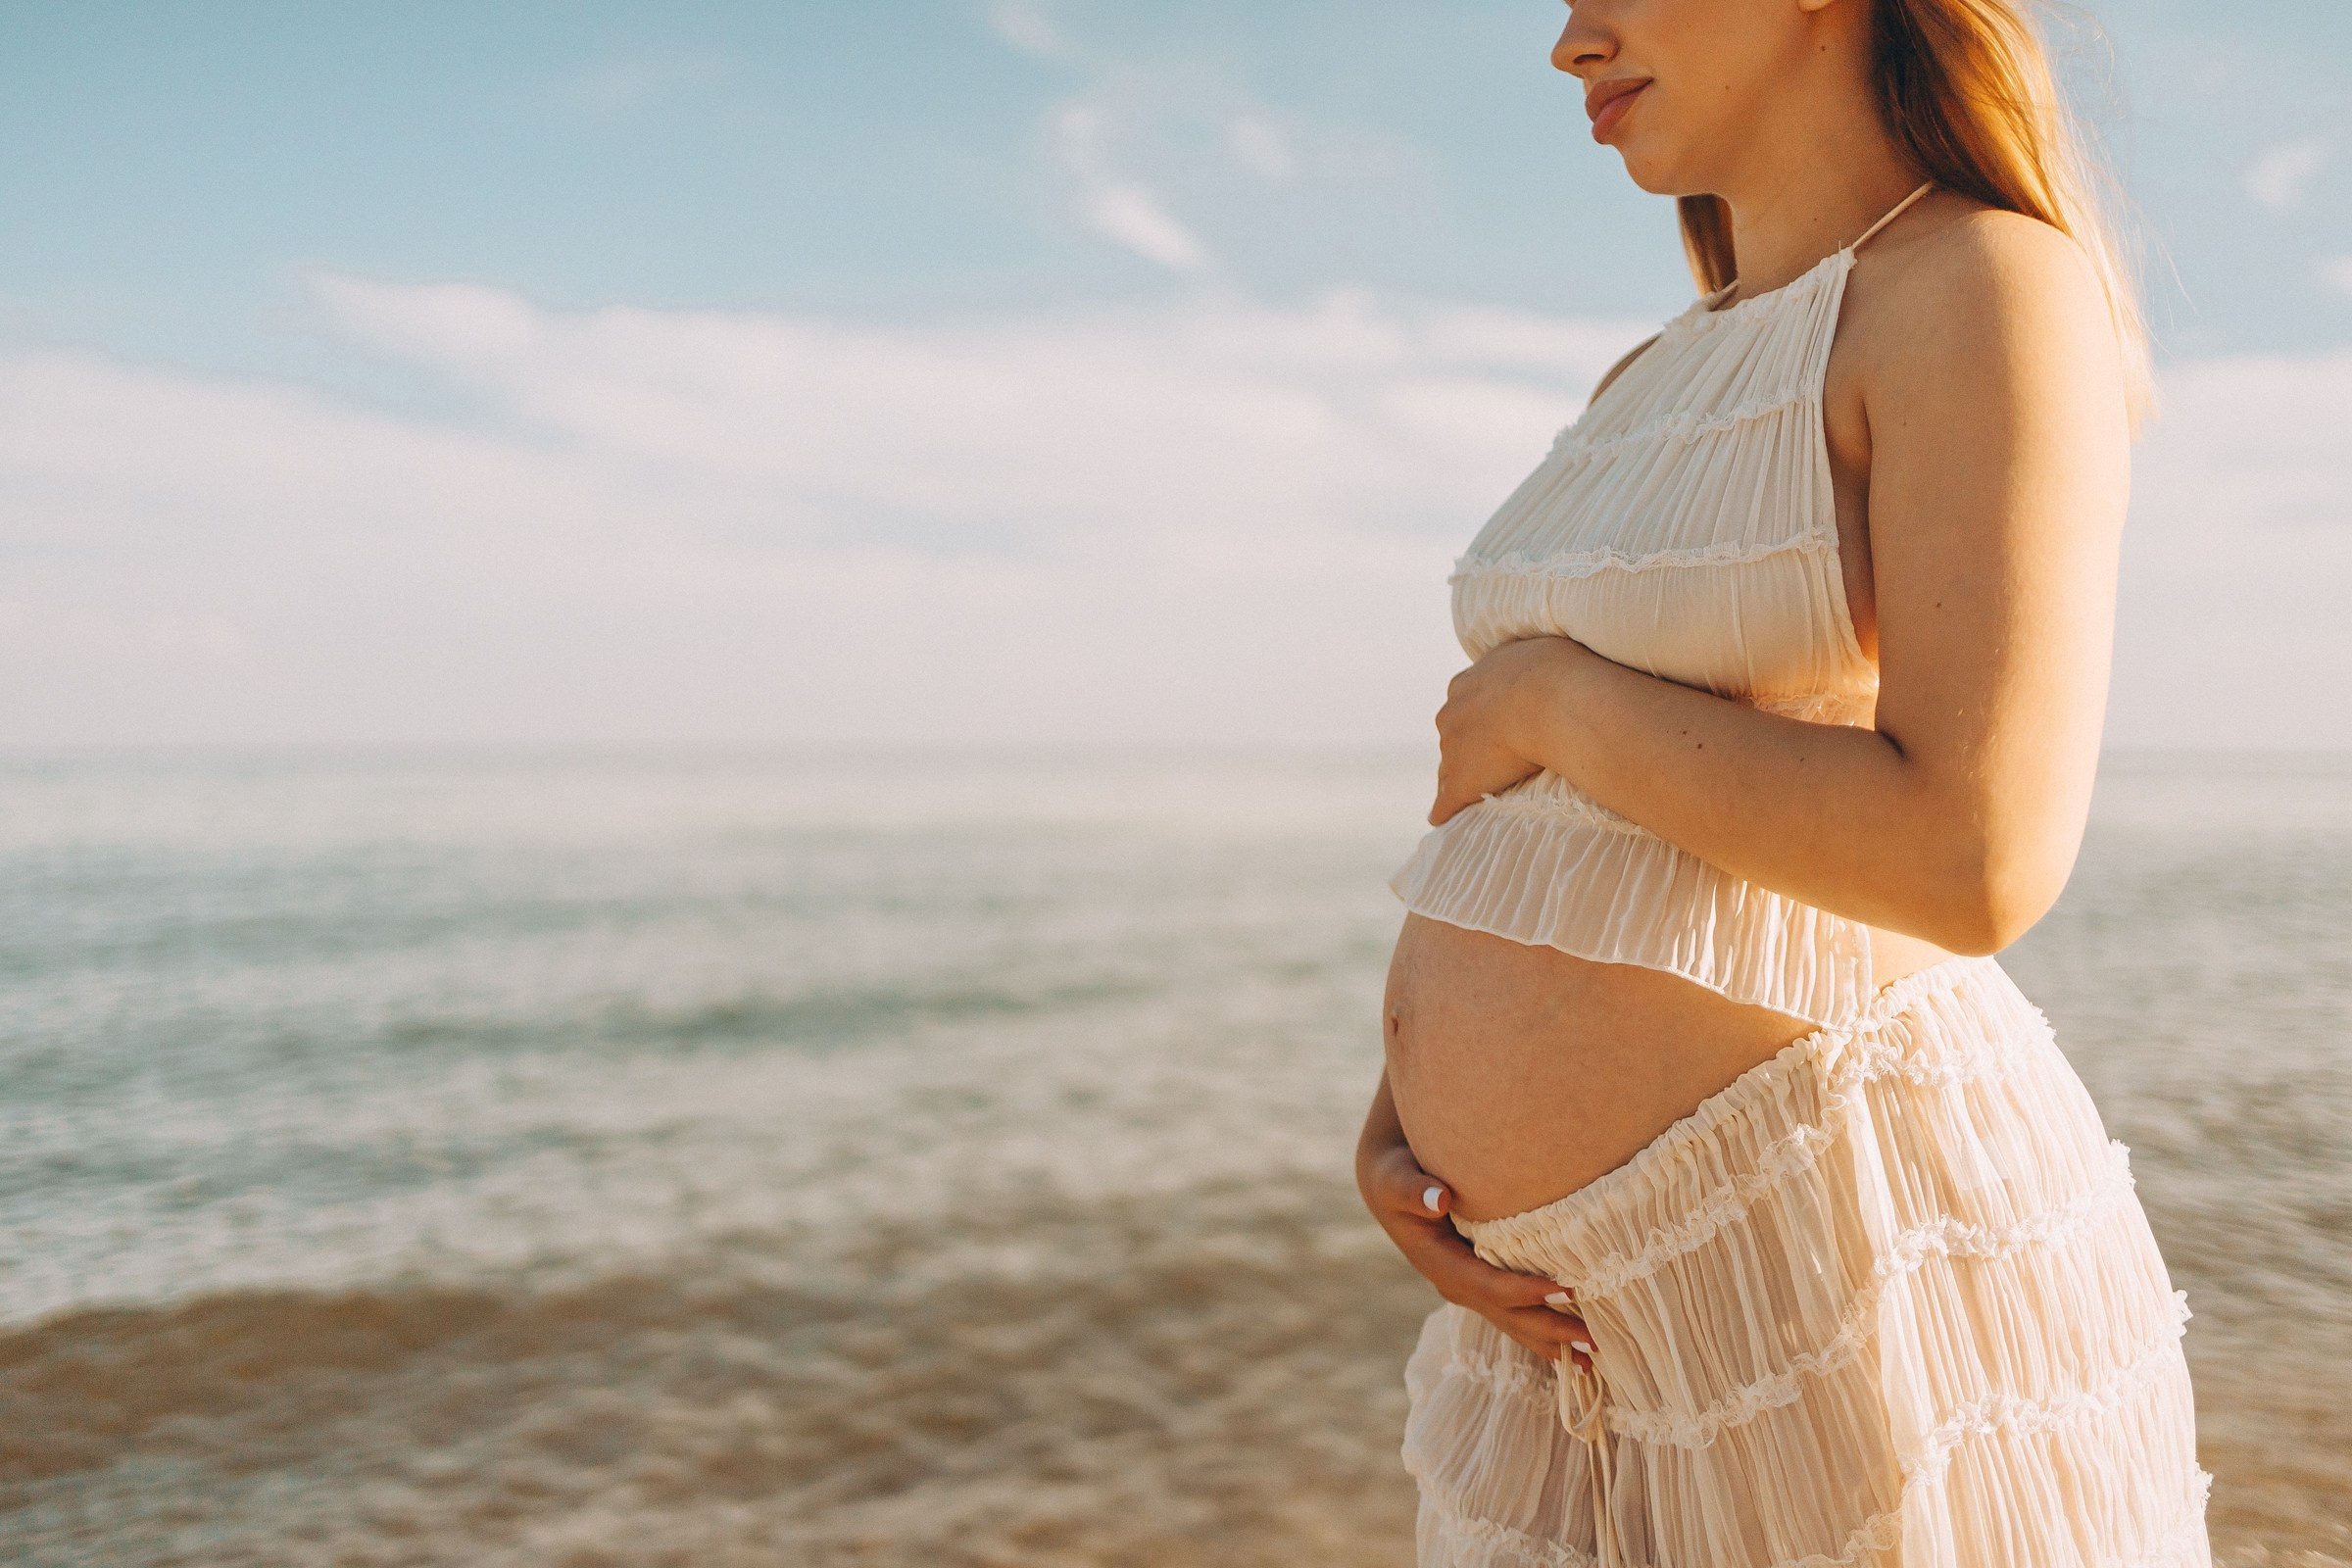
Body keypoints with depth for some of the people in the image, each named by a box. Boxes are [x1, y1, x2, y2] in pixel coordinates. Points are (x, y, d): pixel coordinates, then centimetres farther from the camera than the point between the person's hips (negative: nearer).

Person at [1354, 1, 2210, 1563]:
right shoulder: (1660, 380, 14)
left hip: (1838, 1246, -7)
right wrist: (1406, 1108, -1)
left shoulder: (1988, 283, -10)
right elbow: (1503, 813, 15)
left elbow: (1976, 859, -23)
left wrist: (1553, 701, -11)